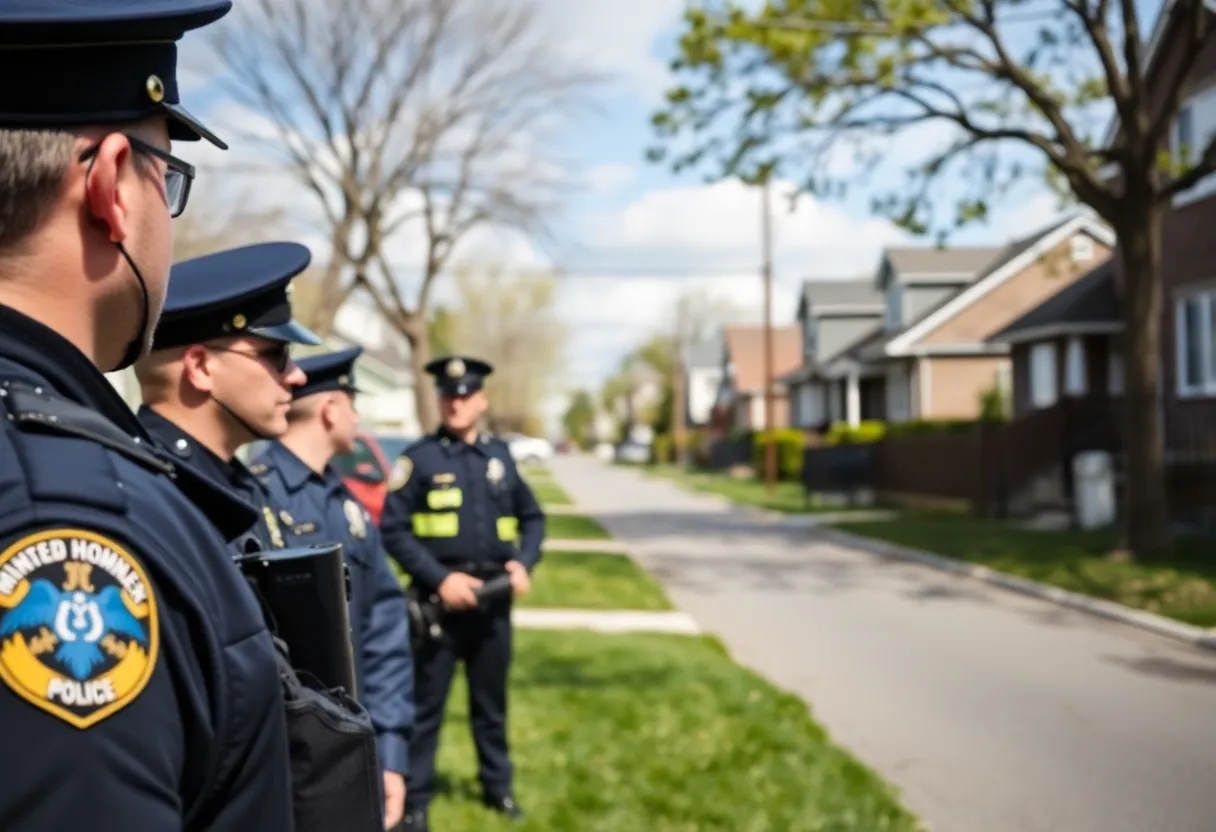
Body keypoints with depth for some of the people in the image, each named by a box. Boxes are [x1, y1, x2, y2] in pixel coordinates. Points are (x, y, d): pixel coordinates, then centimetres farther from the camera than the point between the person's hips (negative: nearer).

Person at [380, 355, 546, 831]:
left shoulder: (500, 456, 8)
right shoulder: (418, 458, -5)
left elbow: (533, 518, 15)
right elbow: (393, 529, -10)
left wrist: (524, 563, -3)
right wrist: (439, 579, -17)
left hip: (494, 603, 4)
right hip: (439, 603, -4)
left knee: (492, 701, 16)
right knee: (426, 705, 4)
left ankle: (497, 786, 32)